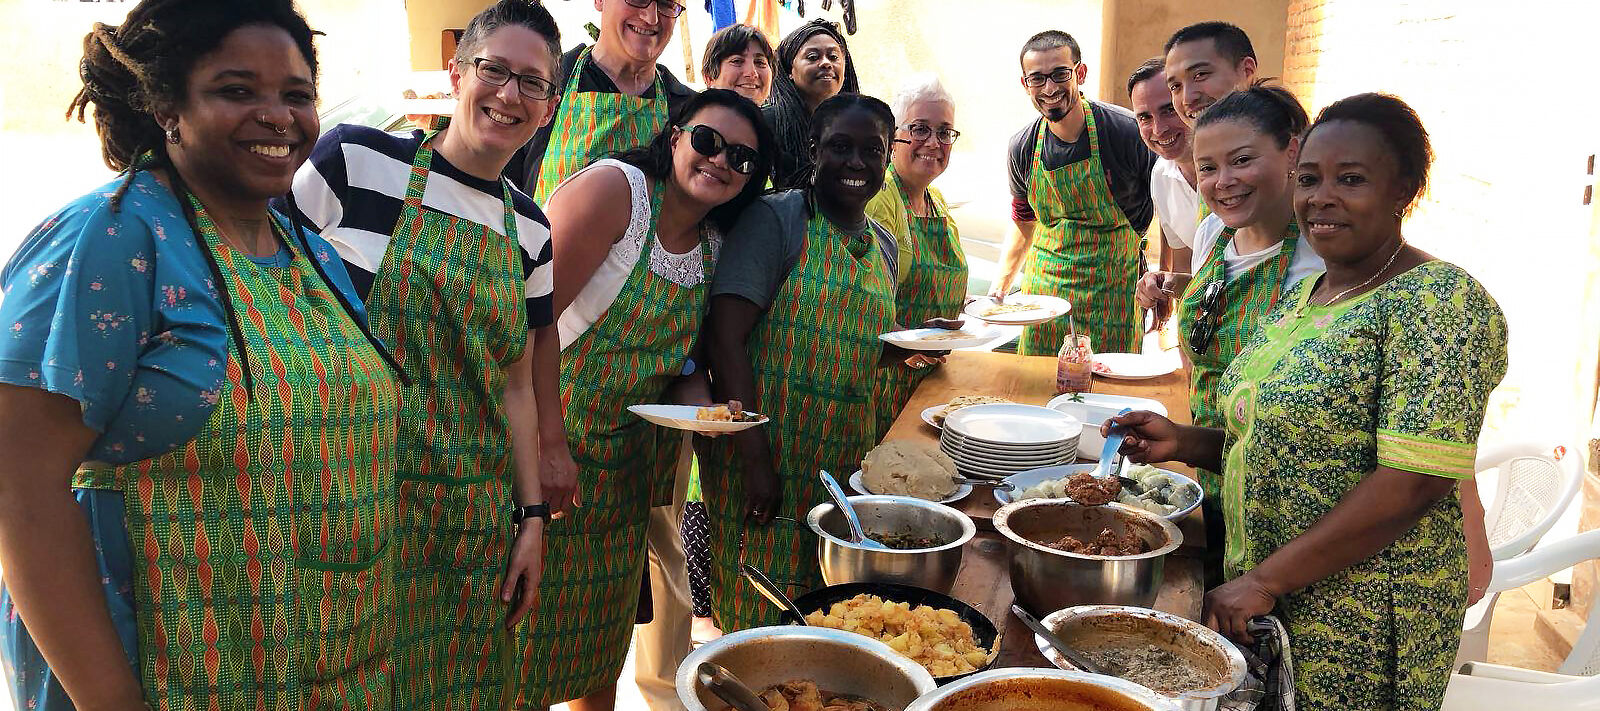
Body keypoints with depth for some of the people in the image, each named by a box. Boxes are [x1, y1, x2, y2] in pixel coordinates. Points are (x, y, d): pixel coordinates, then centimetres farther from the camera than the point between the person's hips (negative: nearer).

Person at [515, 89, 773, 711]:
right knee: (529, 622, 4)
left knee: (603, 634, 18)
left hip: (623, 462, 7)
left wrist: (699, 399, -7)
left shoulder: (714, 246, 6)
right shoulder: (613, 188, -17)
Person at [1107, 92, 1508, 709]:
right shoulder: (1304, 294, 9)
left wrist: (1264, 579, -22)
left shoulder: (1442, 300, -16)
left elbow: (1413, 484, -23)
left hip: (1362, 622, -7)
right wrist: (1184, 443, 1)